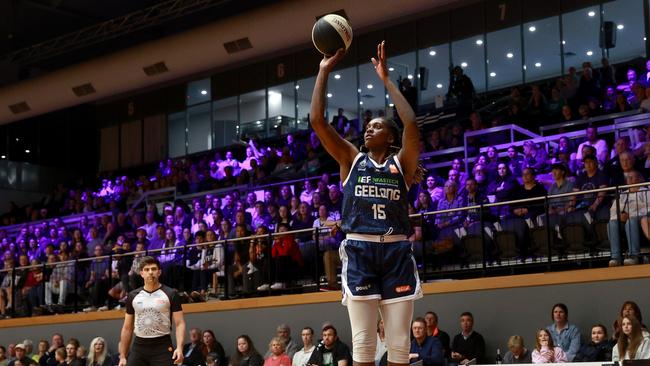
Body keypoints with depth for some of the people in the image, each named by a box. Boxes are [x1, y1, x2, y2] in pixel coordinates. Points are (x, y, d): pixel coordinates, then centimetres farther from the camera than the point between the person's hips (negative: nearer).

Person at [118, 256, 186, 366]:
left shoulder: (170, 294, -1)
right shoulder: (133, 296, 9)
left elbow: (180, 323, -5)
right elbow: (127, 328, 13)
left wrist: (179, 347, -21)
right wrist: (122, 356, 8)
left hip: (162, 347, -3)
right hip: (139, 347, 3)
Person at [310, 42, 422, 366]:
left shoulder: (401, 163, 10)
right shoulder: (351, 159, 14)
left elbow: (411, 124, -7)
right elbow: (318, 122, 5)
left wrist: (386, 79, -3)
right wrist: (324, 72, 5)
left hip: (396, 251, 0)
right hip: (359, 250, 0)